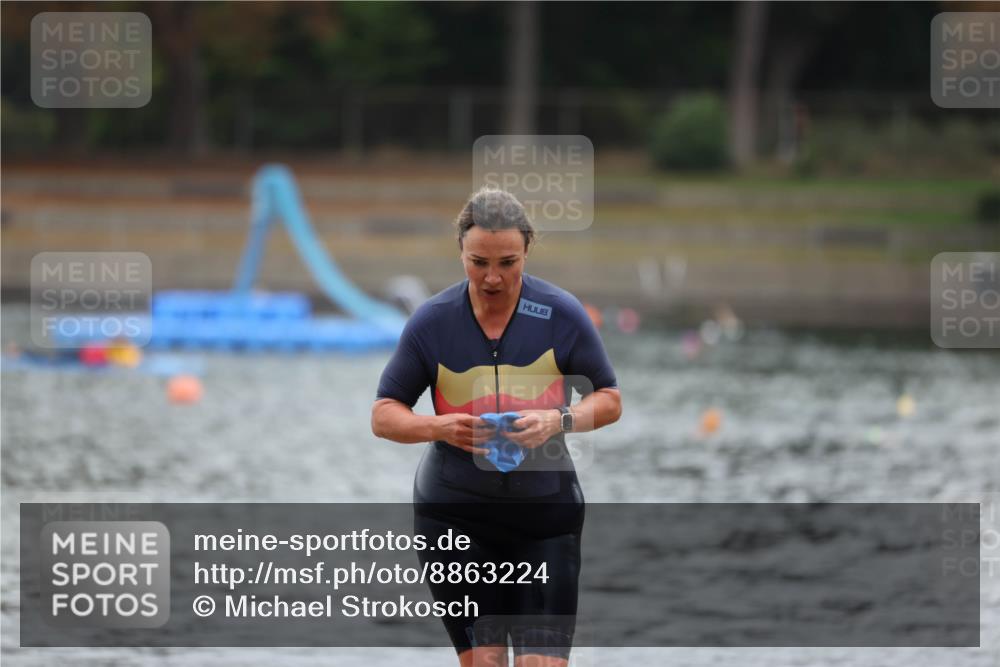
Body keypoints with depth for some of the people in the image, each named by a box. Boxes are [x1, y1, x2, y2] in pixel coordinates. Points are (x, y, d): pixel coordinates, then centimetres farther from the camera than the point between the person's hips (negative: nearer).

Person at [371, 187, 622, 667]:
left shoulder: (562, 314, -5)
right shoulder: (431, 321, -4)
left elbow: (608, 399, 3)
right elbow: (383, 414, 2)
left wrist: (558, 420, -18)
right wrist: (440, 427, -19)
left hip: (544, 507, 0)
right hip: (454, 513, 0)